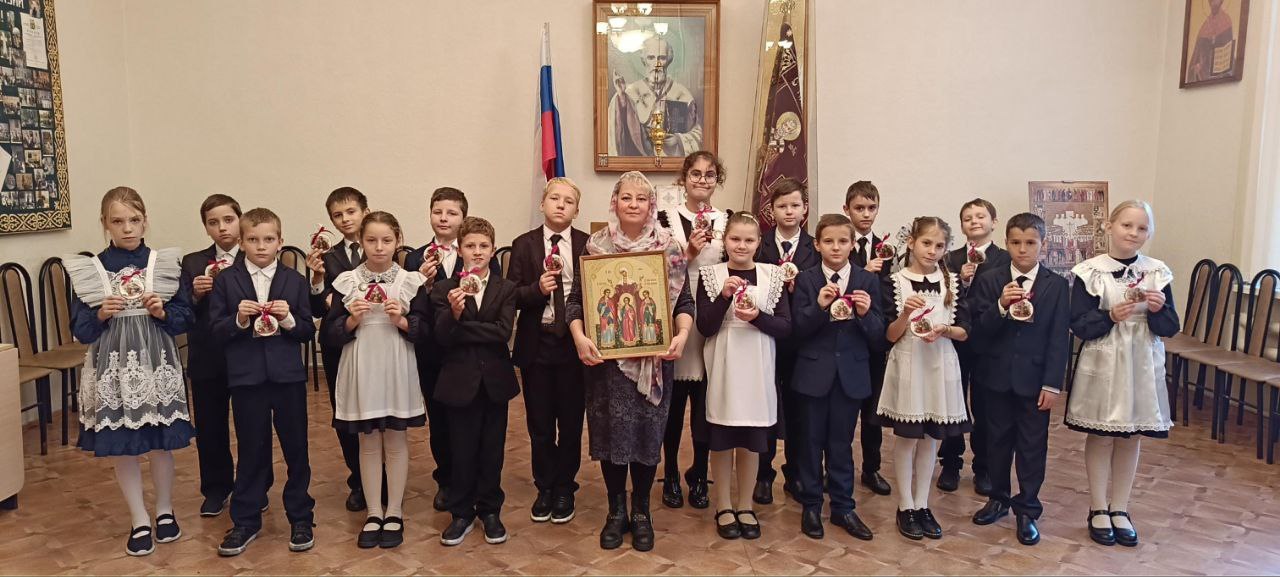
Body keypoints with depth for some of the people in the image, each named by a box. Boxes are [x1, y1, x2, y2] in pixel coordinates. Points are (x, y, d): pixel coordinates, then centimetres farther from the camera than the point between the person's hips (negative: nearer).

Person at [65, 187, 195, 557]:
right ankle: (139, 520, 22)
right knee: (122, 447, 7)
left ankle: (164, 510, 30)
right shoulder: (89, 270, -1)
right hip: (114, 370, 0)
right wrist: (101, 315, -18)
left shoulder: (165, 263, 0)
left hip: (157, 366, 0)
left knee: (162, 443, 10)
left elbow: (185, 318, 2)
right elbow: (81, 331, 1)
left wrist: (162, 313, -16)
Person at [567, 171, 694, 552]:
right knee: (611, 431, 6)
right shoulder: (596, 246, 0)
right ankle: (616, 510, 25)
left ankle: (641, 511, 25)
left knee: (648, 431, 7)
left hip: (654, 357, 0)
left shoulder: (669, 247, 1)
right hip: (607, 356, 0)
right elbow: (576, 299, -1)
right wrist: (580, 338, -16)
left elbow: (684, 299, 2)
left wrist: (682, 335, -15)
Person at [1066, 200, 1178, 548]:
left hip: (1142, 366, 3)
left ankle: (1119, 510, 25)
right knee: (1100, 437, 7)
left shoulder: (1157, 272, 2)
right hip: (1102, 366, -3)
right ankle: (1098, 510, 21)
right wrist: (1111, 316, -23)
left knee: (1131, 438, 12)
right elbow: (1079, 326, -9)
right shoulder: (1090, 272, -8)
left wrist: (1158, 309, -17)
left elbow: (1170, 328, 3)